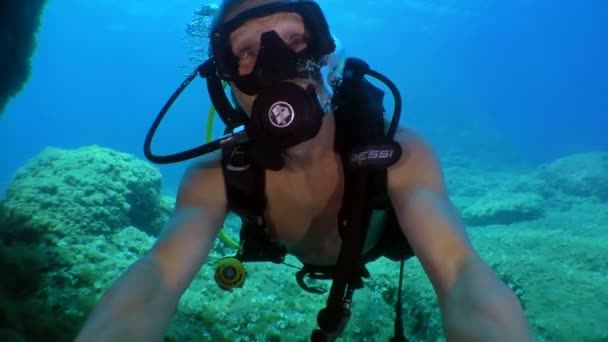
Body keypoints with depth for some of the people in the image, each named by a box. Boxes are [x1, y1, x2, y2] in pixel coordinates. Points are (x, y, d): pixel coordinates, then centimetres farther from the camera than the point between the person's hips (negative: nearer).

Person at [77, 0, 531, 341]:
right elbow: (156, 278, -56)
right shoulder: (215, 177, -42)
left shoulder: (399, 152, -48)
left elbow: (463, 276, -61)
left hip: (380, 241, -1)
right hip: (292, 255, 2)